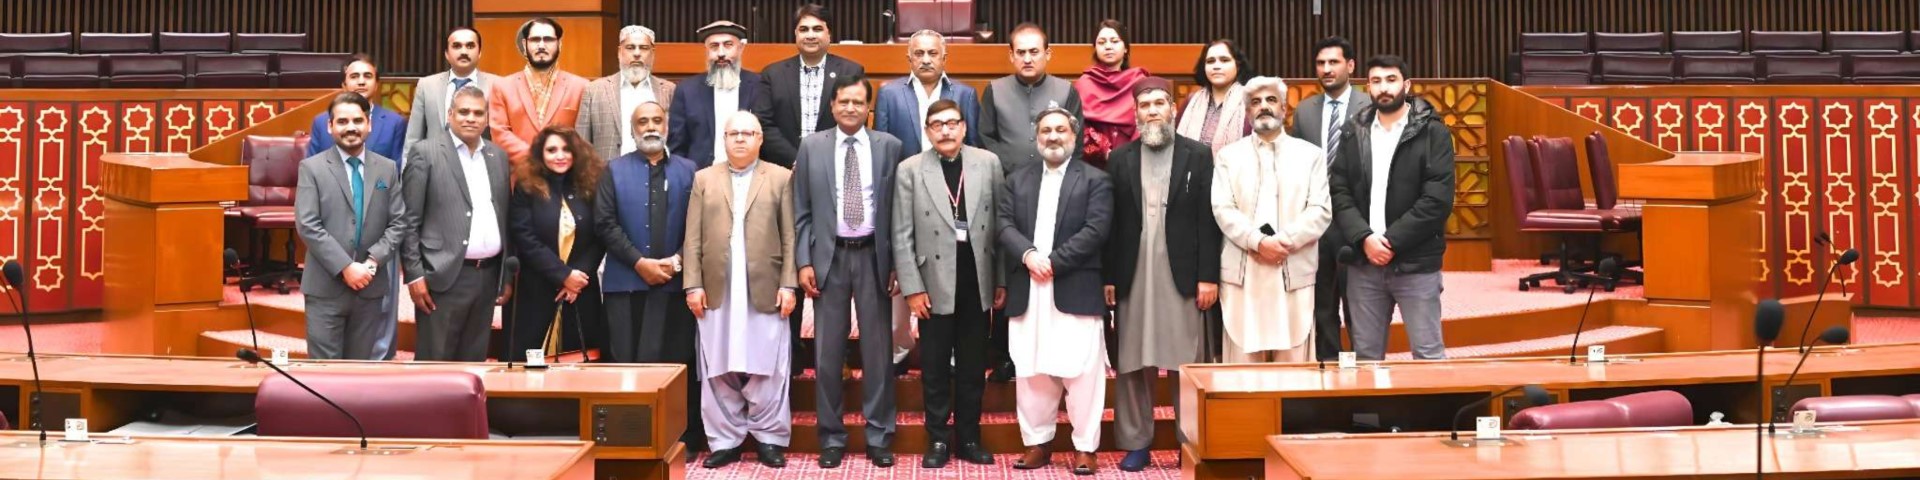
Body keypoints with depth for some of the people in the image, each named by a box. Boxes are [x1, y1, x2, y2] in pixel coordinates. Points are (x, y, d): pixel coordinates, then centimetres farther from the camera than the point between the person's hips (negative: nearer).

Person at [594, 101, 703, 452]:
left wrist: (677, 260, -11)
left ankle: (684, 439, 5)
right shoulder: (614, 170, 9)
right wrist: (640, 262, -10)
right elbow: (606, 223, -1)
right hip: (626, 282, 0)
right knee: (627, 361, 0)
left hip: (674, 282, 0)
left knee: (677, 363, 0)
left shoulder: (688, 171, 10)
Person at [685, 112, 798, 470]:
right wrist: (693, 285, -1)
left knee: (767, 369, 1)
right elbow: (693, 239, 7)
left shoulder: (780, 178, 7)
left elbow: (790, 237, 2)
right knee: (719, 371, 3)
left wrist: (788, 285, -5)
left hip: (765, 290, -2)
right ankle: (725, 441, 11)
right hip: (717, 291, 2)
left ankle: (770, 439, 11)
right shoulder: (704, 179, 12)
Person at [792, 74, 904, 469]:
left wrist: (899, 264, -1)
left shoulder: (889, 146, 3)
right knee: (828, 352, 5)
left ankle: (879, 437, 13)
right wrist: (804, 262, -3)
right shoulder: (812, 146, 4)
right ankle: (831, 437, 15)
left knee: (878, 349, 4)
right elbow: (802, 212, 4)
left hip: (874, 256, 0)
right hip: (829, 256, 0)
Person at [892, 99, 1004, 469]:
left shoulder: (988, 163, 3)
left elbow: (1001, 224, 4)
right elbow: (902, 236, -2)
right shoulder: (910, 170, -1)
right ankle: (938, 440, 16)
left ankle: (969, 438, 19)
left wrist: (1002, 280, 1)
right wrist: (912, 287, -8)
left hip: (977, 284, 1)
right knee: (935, 368, 6)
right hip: (935, 285, -1)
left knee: (973, 366, 9)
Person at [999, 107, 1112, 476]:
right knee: (1030, 371, 7)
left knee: (1082, 372, -3)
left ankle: (1085, 447, 4)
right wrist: (1028, 255, -15)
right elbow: (1005, 226, 5)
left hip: (1076, 290, -3)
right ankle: (1037, 443, 17)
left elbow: (1096, 230, -8)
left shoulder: (1095, 180, 4)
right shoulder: (1017, 180, 15)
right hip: (1027, 292, 4)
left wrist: (1052, 261, -14)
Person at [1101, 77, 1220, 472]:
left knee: (1187, 364, 0)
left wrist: (1208, 276, -6)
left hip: (1182, 275, -2)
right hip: (1133, 276, 2)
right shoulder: (1121, 158, 9)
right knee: (1133, 365, 3)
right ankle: (1136, 443, 11)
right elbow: (1112, 222, 6)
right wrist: (1107, 277, 1)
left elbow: (1208, 219, 0)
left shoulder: (1198, 155, 4)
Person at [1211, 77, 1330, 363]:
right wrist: (1258, 242, -15)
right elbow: (1223, 210, 1)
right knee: (1243, 364, -1)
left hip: (1294, 274, 0)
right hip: (1242, 274, 0)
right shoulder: (1229, 156, 12)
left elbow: (1321, 211, 1)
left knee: (1293, 364, 0)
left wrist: (1283, 241, -12)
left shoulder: (1311, 155, 12)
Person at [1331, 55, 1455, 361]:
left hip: (1415, 262, -4)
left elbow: (1438, 200, -11)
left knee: (1428, 355, 0)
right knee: (1366, 355, 9)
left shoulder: (1433, 133, -3)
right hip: (1363, 261, 4)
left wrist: (1392, 241, -15)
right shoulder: (1352, 135, 10)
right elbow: (1340, 193, 4)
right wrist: (1364, 238, -12)